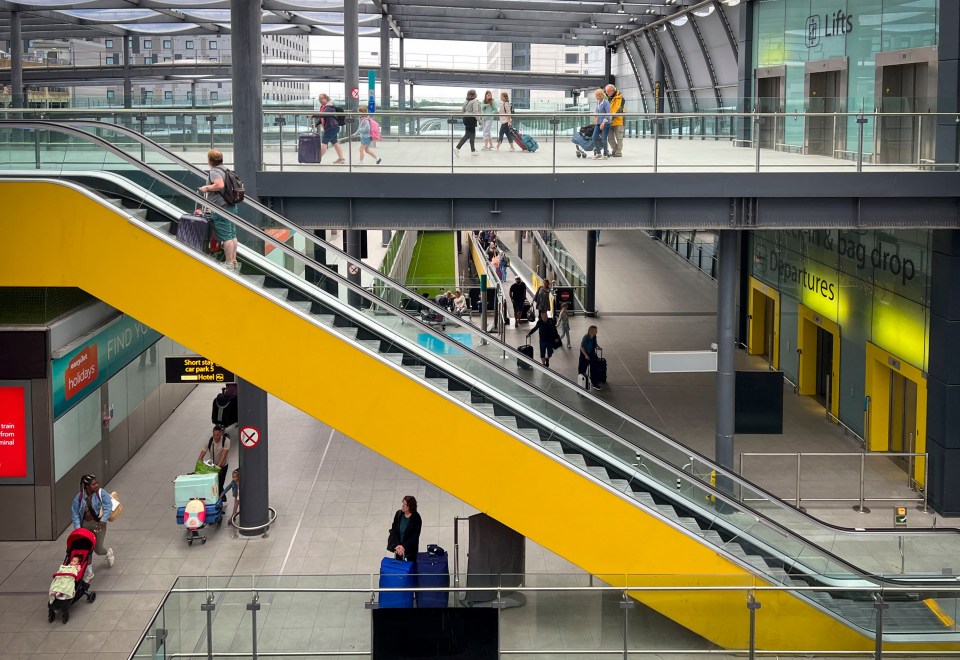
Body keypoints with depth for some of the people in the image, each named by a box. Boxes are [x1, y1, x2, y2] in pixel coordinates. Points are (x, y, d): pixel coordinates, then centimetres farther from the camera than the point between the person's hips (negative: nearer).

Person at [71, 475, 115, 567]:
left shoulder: (101, 494, -15)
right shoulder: (79, 497, -9)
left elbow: (108, 507, -23)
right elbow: (75, 513, -6)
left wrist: (102, 521, -31)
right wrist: (77, 528, -14)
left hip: (98, 523, -2)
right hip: (85, 524, 2)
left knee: (98, 549, 2)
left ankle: (109, 552, 39)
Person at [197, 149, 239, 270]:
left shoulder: (214, 171, -13)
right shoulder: (225, 171, 16)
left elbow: (219, 185, -29)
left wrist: (206, 188, -15)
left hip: (221, 209, -10)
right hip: (231, 206, 10)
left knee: (225, 237, -6)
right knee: (232, 235, 14)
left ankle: (229, 263, -5)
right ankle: (233, 260, 21)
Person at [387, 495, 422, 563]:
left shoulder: (416, 518, -16)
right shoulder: (399, 514, -4)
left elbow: (415, 537, -16)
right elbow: (393, 530, -4)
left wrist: (404, 547, -23)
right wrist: (397, 545, -17)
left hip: (410, 550, -4)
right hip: (398, 548, 4)